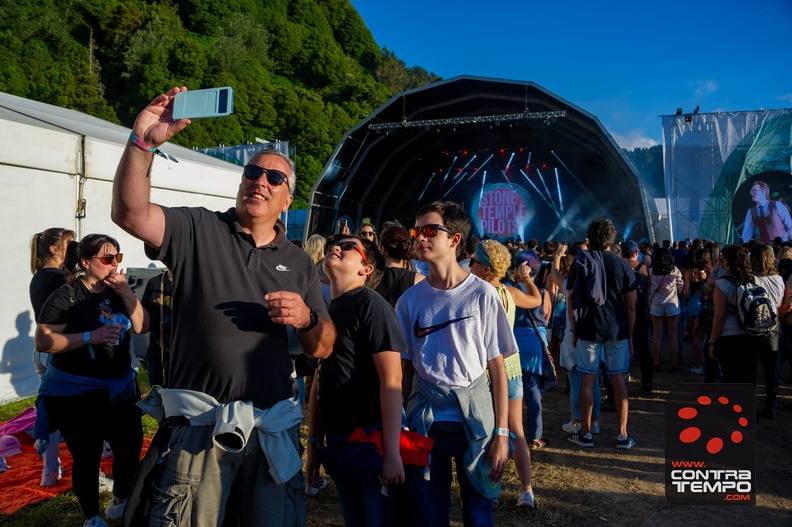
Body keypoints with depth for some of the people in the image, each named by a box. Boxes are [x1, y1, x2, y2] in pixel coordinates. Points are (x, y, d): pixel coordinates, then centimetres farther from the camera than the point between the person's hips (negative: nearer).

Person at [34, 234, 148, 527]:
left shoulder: (118, 292, 5)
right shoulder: (66, 297, -14)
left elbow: (142, 327, -1)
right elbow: (42, 341, -19)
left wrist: (127, 293, -13)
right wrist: (90, 337, -29)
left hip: (119, 387, 6)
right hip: (75, 393, -6)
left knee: (131, 445, 13)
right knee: (87, 456, 3)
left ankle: (120, 503, 37)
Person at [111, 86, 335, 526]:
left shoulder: (299, 263, 10)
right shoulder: (198, 230, 2)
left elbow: (322, 349, 10)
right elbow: (130, 213, -16)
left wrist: (307, 319, -11)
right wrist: (143, 142, -28)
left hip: (274, 427, 3)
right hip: (199, 423, -3)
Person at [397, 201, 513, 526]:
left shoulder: (483, 295, -6)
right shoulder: (409, 300, 0)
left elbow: (497, 366, -4)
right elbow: (404, 368, 5)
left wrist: (501, 433, -6)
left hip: (475, 418, -1)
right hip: (424, 420, 2)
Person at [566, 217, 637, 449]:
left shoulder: (580, 263, 0)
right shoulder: (622, 265, 1)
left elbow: (571, 300, 0)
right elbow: (631, 306, 1)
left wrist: (574, 330, 7)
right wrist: (629, 335, 9)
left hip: (588, 328, -1)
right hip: (617, 329, 1)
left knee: (588, 379, 6)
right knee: (618, 380, 8)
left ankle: (585, 434, 14)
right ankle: (623, 435, 14)